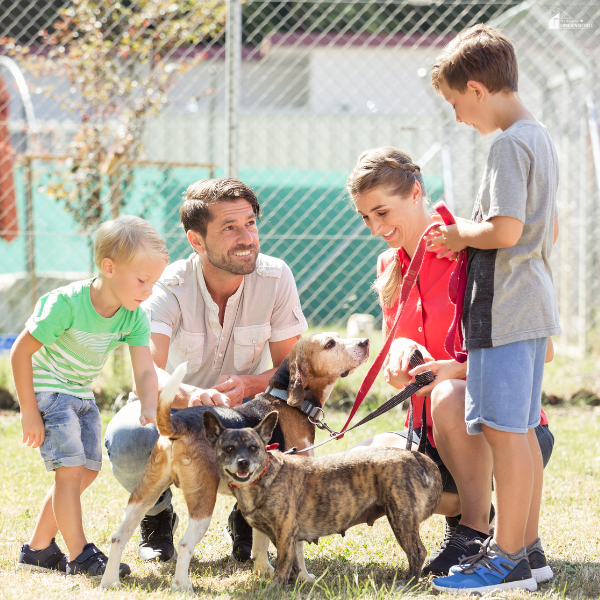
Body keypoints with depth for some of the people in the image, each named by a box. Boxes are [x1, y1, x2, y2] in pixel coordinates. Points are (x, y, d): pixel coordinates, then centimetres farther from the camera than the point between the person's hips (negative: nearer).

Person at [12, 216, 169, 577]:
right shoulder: (67, 304, -29)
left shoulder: (135, 317, -11)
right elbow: (21, 352, -22)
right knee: (71, 468, -16)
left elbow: (145, 370, -15)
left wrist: (150, 411, -34)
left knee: (87, 471, 9)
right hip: (47, 389, -8)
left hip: (82, 395, 8)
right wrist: (28, 411, -20)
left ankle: (39, 548, 20)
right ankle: (80, 555, -11)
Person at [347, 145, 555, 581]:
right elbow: (396, 374, 13)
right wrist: (400, 350, -12)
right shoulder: (390, 268, 10)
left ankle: (476, 530, -18)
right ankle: (460, 508, 4)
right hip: (433, 436, 6)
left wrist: (456, 370, -28)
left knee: (449, 396, -38)